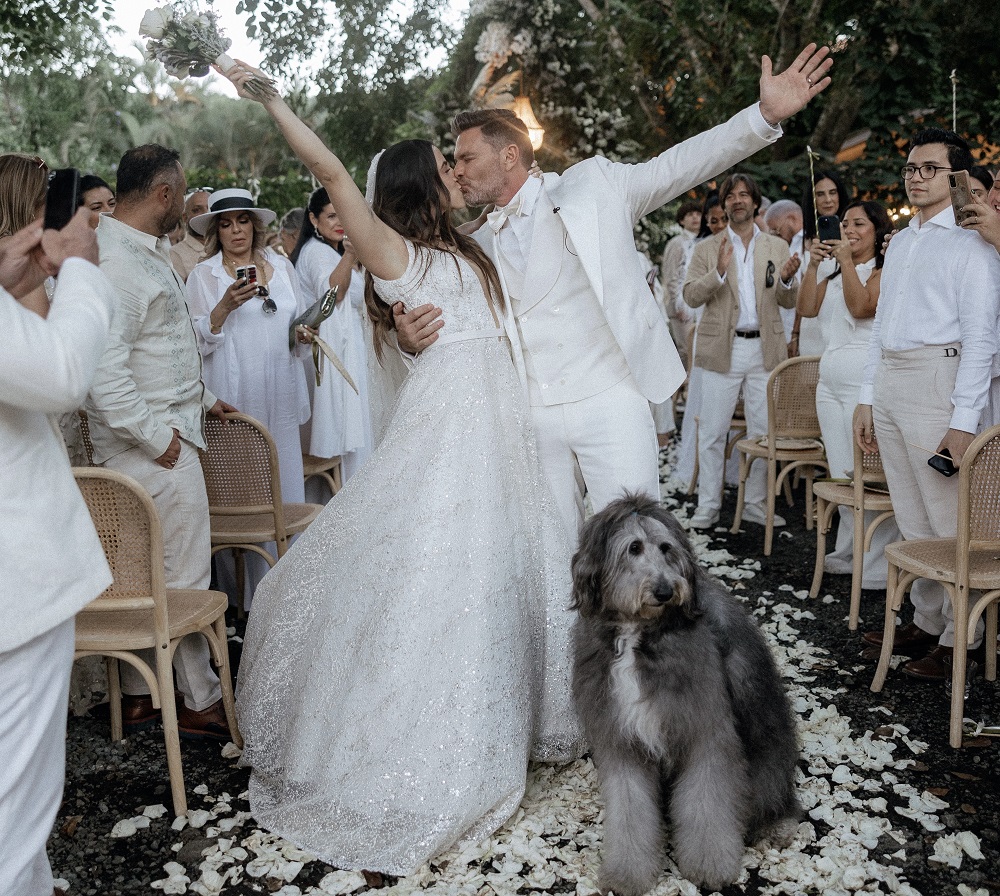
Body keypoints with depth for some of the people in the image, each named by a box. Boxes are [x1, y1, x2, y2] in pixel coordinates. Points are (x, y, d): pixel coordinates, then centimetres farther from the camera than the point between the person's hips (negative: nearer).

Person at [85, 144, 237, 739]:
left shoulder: (148, 250, 15)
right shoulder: (116, 261, -20)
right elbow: (103, 366, -27)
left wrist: (202, 398, 25)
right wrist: (155, 435, -20)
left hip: (168, 433, 10)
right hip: (153, 445, -10)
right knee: (185, 577, 0)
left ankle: (140, 695, 26)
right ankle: (201, 702, 13)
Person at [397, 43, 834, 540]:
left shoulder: (592, 184, 4)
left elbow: (679, 165, 1)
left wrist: (765, 114, -11)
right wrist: (412, 336, -7)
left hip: (610, 401, -3)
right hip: (533, 419, 4)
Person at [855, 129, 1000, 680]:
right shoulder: (899, 242, 19)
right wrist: (867, 399, 16)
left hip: (937, 379, -8)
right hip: (888, 382, 8)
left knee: (949, 516, -4)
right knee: (911, 517, 13)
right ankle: (925, 621, 24)